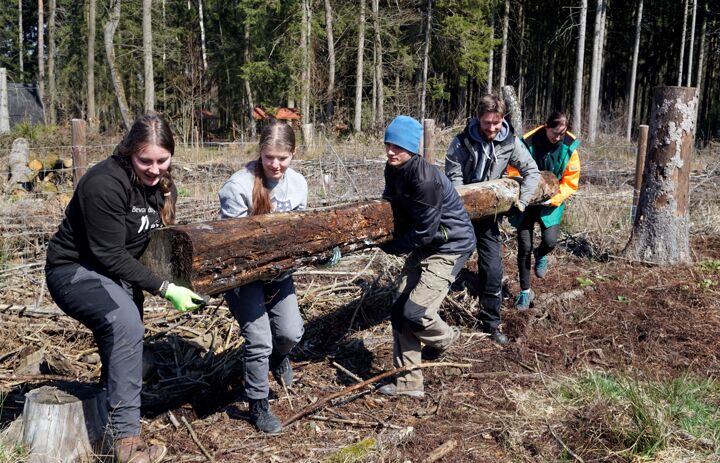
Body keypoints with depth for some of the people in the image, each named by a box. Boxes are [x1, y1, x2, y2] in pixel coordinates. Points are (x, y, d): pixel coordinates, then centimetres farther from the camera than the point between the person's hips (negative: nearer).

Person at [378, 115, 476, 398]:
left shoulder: (425, 179, -28)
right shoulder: (393, 171, -1)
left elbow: (424, 232, -24)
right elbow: (392, 205, 14)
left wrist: (388, 246, -11)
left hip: (450, 247, -9)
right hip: (424, 246, 9)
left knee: (414, 312, -16)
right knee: (399, 310, 2)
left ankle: (444, 337, 20)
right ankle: (408, 383, 12)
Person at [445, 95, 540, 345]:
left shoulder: (510, 142, -8)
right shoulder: (462, 142, -15)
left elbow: (532, 171, 0)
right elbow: (454, 178, -15)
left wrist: (522, 200, -10)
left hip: (489, 214, 2)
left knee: (493, 271, -1)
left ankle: (491, 322, 13)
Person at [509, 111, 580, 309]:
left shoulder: (569, 147, -11)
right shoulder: (528, 142, -18)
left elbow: (570, 181, -5)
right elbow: (514, 173, -9)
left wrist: (555, 198, -18)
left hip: (551, 203, 1)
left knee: (550, 241, -16)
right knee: (524, 247, 2)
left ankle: (540, 255, 24)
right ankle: (525, 291, 19)